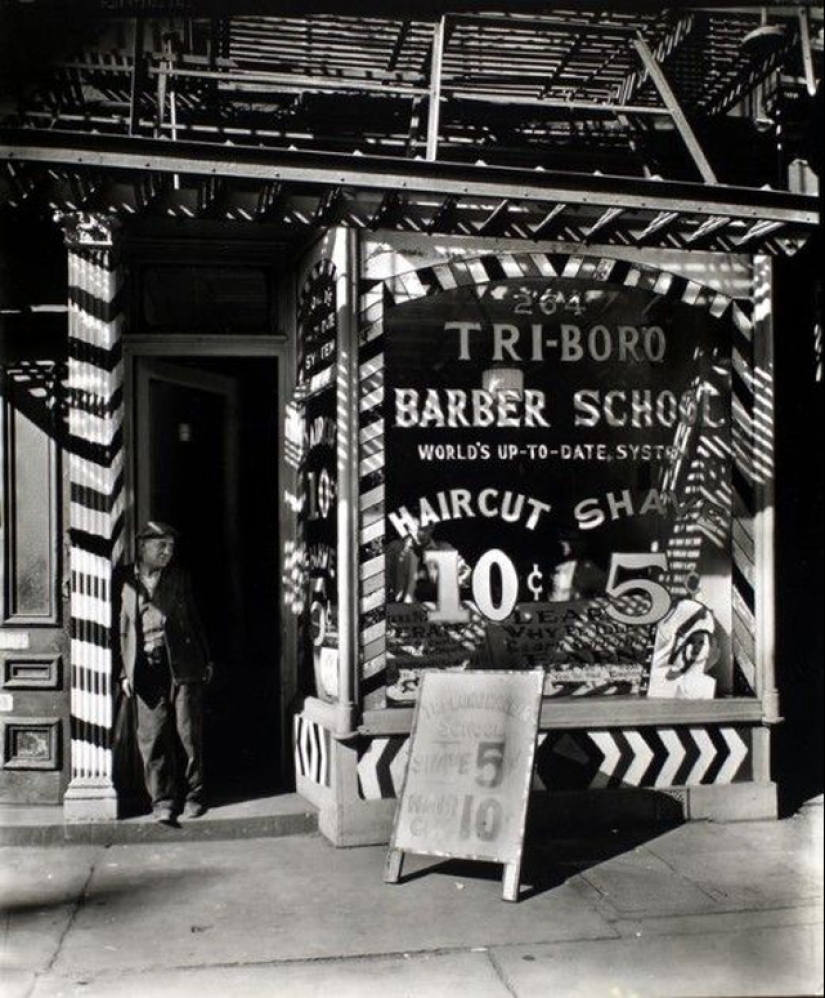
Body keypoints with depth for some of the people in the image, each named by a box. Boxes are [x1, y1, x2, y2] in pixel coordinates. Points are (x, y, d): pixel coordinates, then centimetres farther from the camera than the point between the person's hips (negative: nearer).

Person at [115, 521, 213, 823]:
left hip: (183, 665, 1)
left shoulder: (178, 576, 8)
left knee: (190, 734, 3)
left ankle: (193, 795, 17)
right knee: (152, 737, 0)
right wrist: (124, 672, 2)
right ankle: (162, 800, 11)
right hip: (146, 670, -1)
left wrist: (206, 659, 12)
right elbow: (120, 628, 5)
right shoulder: (124, 581, 3)